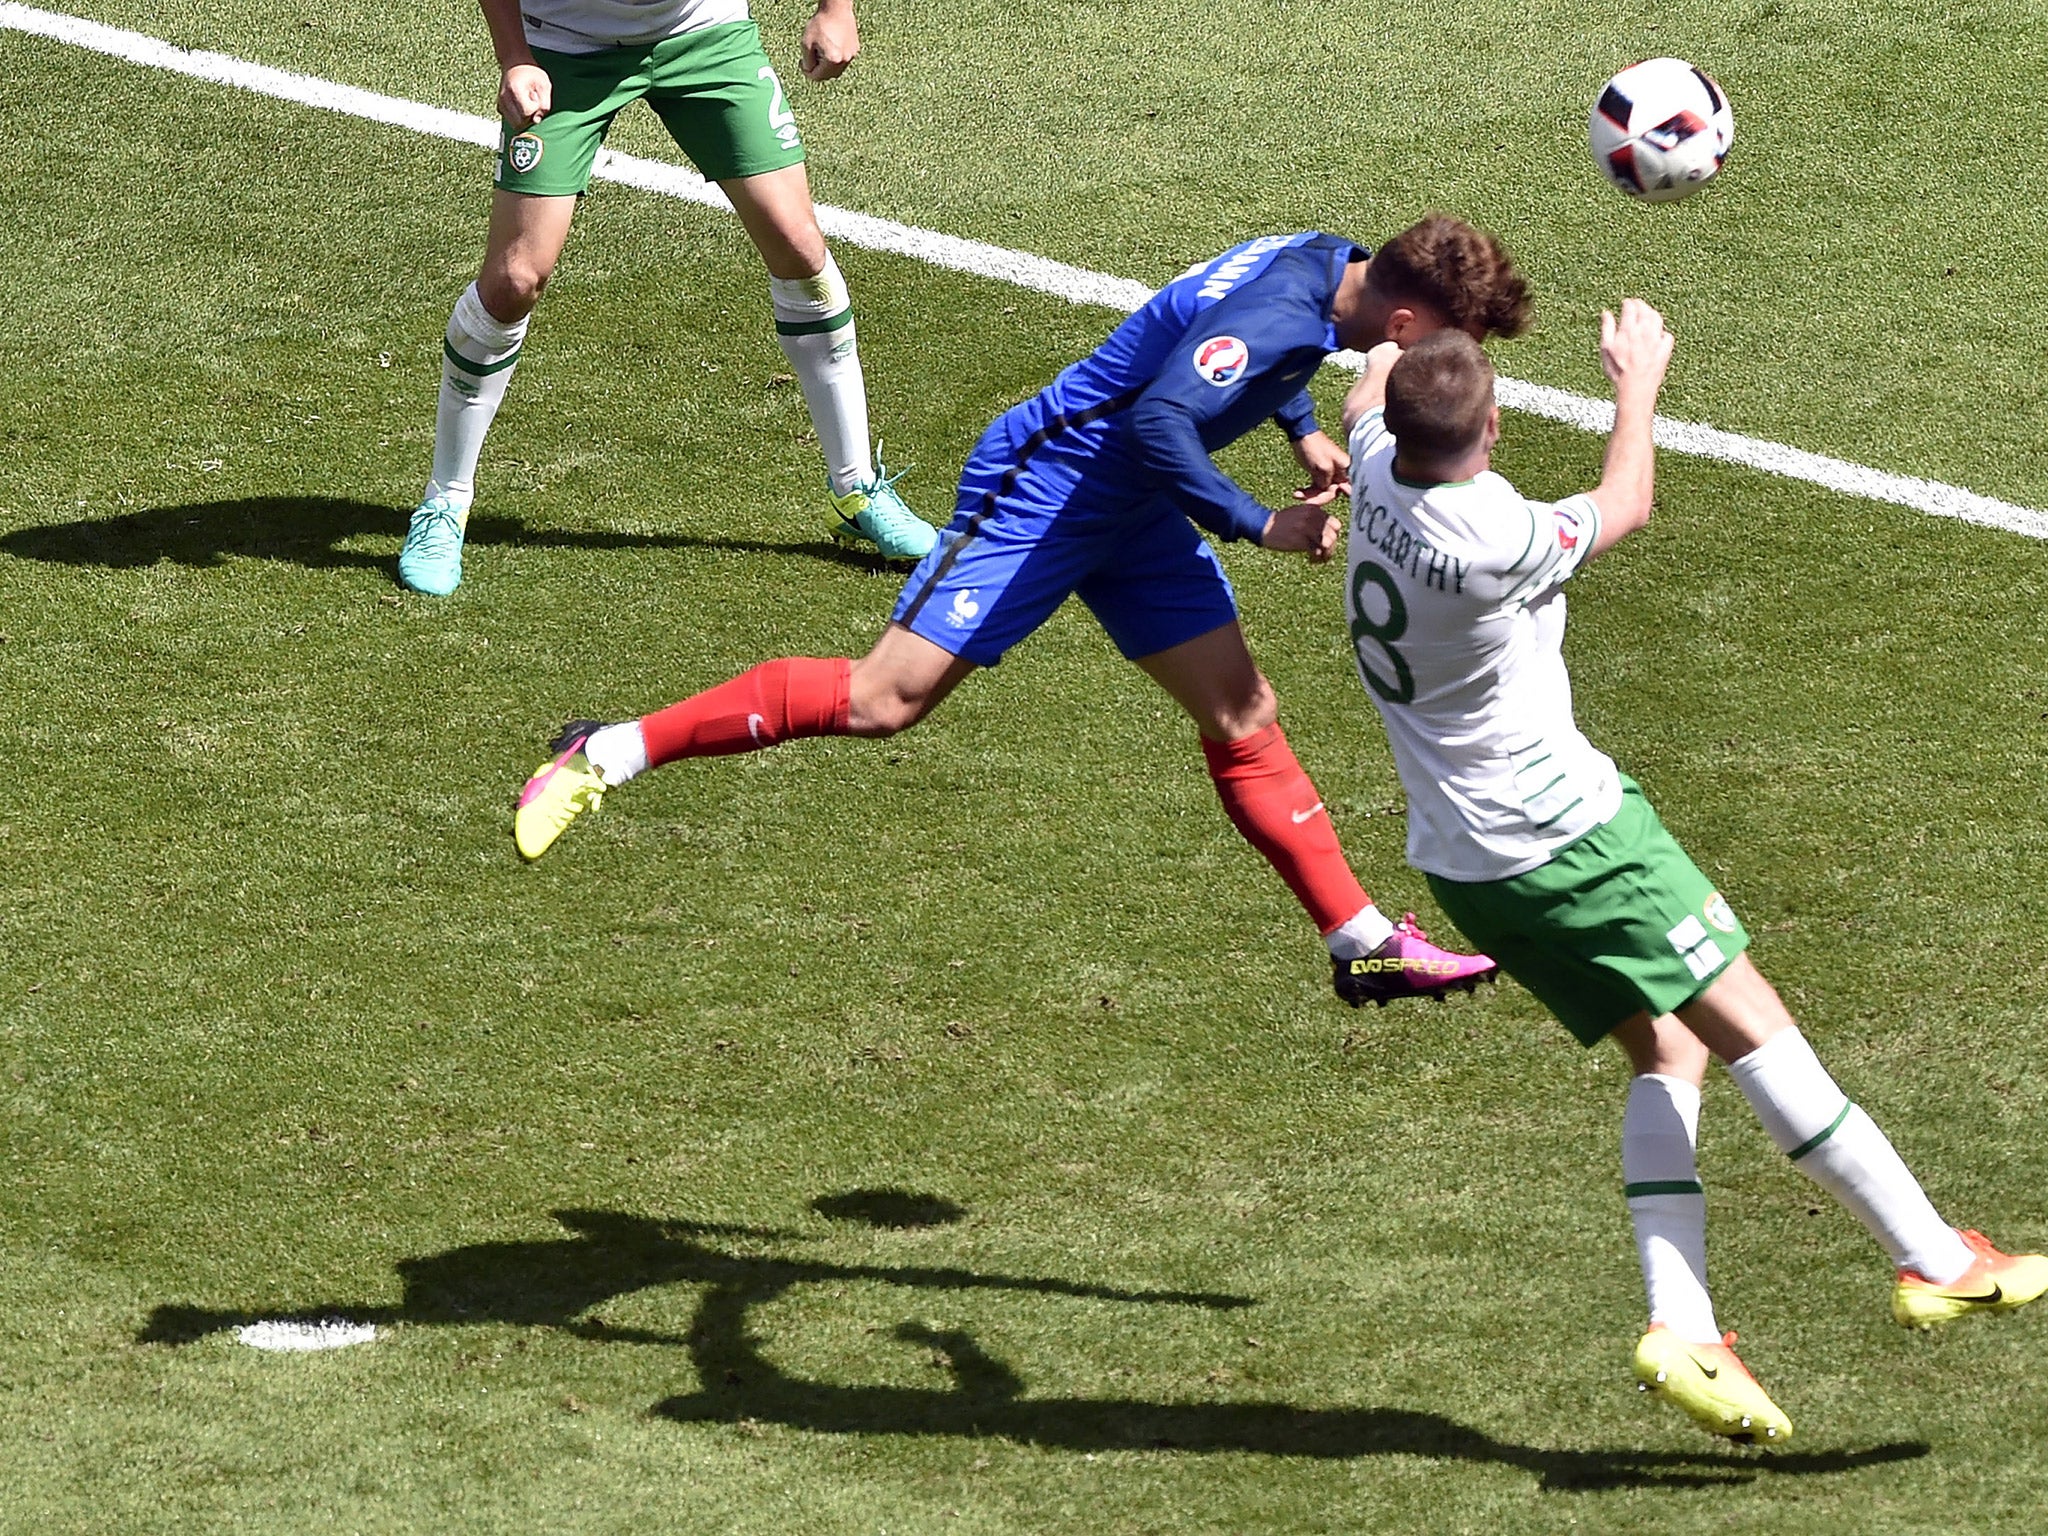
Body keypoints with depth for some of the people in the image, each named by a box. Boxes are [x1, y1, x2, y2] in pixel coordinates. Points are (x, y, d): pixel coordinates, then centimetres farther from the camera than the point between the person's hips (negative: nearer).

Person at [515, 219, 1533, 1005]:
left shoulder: (1325, 266, 4)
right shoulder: (1282, 315, -27)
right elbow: (1159, 423, -37)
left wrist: (1303, 431, 20)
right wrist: (1259, 527, -30)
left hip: (1133, 509, 10)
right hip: (1044, 487, -10)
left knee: (1244, 718, 7)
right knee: (881, 700, -12)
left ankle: (1365, 945, 14)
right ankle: (610, 753, -5)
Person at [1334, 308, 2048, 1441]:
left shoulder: (1377, 473, -6)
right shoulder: (1488, 540, -26)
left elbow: (1364, 399, 22)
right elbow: (1623, 507, -5)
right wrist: (1636, 386, 12)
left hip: (1461, 859, 9)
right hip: (1568, 834, -9)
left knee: (1668, 1052, 9)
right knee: (1751, 1023, -5)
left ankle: (1679, 1324, -6)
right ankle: (1935, 1262, -4)